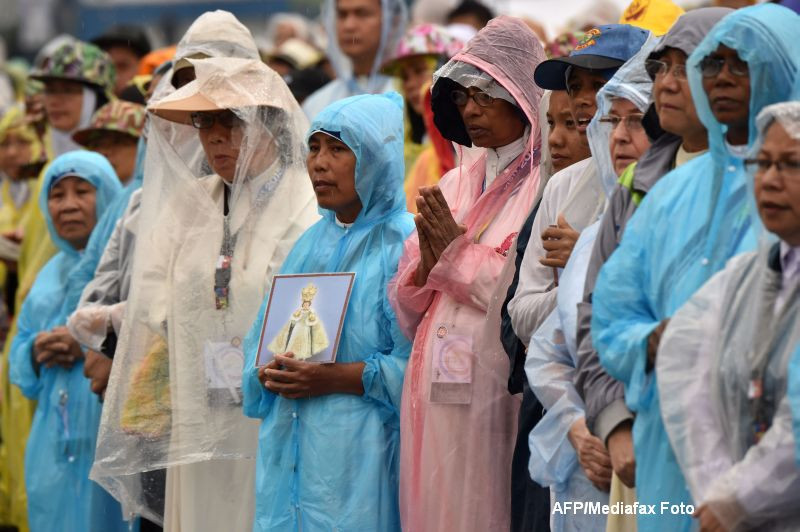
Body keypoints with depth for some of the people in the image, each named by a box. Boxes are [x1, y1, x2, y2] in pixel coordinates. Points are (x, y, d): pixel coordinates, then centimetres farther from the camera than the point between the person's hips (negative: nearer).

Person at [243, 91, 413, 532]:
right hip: (290, 450, 6)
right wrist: (270, 374, -6)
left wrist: (336, 378, -19)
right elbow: (260, 345, 16)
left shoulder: (404, 245, -6)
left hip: (361, 457, -6)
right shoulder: (310, 243, 16)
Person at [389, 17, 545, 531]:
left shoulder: (548, 185, -5)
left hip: (496, 388, -6)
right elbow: (406, 310, 14)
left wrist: (458, 252, -6)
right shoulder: (455, 185, 15)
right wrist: (427, 261, -7)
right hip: (434, 388, 6)